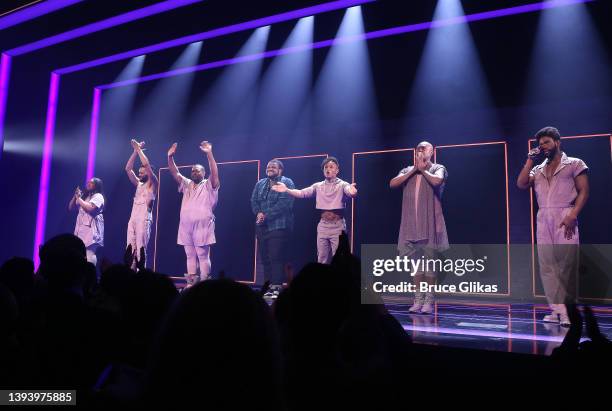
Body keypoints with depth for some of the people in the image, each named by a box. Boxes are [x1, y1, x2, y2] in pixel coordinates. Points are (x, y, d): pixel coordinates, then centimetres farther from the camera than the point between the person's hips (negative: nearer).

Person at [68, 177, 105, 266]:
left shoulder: (98, 196, -1)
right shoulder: (84, 196, 23)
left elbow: (90, 208, -19)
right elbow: (70, 207, 22)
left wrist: (79, 198, -7)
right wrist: (75, 196, 8)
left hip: (91, 230, -8)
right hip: (81, 229, 8)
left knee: (89, 254, -18)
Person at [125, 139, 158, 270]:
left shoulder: (152, 184, 2)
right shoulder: (138, 184, 21)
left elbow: (147, 164, -10)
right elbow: (128, 169, 16)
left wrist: (139, 149, -1)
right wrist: (135, 150, 10)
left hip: (144, 220, -7)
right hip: (132, 219, 7)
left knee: (141, 250, -10)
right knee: (131, 250, 2)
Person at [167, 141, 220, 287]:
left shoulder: (209, 185, 2)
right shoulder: (187, 184, 19)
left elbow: (215, 173, -14)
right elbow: (175, 173, 12)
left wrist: (209, 154, -25)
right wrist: (170, 157, -3)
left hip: (202, 226, -6)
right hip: (186, 227, 6)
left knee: (203, 256, -4)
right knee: (190, 256, 8)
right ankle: (191, 283, 13)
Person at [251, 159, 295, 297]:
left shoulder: (287, 183, -4)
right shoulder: (260, 184, 17)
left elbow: (284, 203, -15)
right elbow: (254, 200, 10)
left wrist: (266, 215, -17)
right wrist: (258, 213, -11)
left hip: (279, 226, -6)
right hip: (261, 226, 6)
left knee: (276, 258, -9)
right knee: (265, 257, 8)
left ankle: (276, 287, -4)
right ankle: (267, 286, 15)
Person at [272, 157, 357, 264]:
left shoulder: (342, 185, -3)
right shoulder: (318, 186, 9)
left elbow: (349, 192, -24)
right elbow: (302, 193, 1)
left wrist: (352, 192, -48)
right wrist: (287, 190, -14)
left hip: (337, 226, -4)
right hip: (322, 226, 4)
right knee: (322, 260, 11)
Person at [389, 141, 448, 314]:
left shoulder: (438, 168, 4)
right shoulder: (408, 170, 16)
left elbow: (436, 181, -19)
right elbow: (392, 183, -1)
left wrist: (423, 169, -3)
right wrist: (414, 170, -3)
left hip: (429, 222, -4)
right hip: (411, 222, 4)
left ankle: (429, 300, 4)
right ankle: (418, 299, 14)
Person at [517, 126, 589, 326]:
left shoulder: (574, 164, 7)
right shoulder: (538, 169, 21)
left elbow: (583, 191, -1)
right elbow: (521, 184, 5)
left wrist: (573, 215, -15)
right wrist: (530, 160, 7)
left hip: (565, 218, -4)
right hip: (543, 220, 5)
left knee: (566, 265, -6)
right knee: (547, 265, -2)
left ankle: (567, 311, 0)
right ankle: (558, 310, 0)